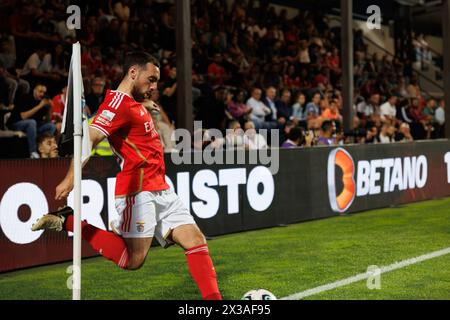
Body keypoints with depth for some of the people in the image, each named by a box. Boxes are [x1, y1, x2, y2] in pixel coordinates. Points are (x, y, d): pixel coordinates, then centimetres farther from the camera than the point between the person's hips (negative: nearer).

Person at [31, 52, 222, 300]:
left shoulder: (136, 105, 20)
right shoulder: (120, 102, -11)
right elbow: (89, 139, -24)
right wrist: (70, 179, -33)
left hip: (160, 191, 9)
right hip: (139, 192, -9)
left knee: (196, 241, 2)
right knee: (132, 260, -8)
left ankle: (214, 299, 4)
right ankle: (69, 221, 0)